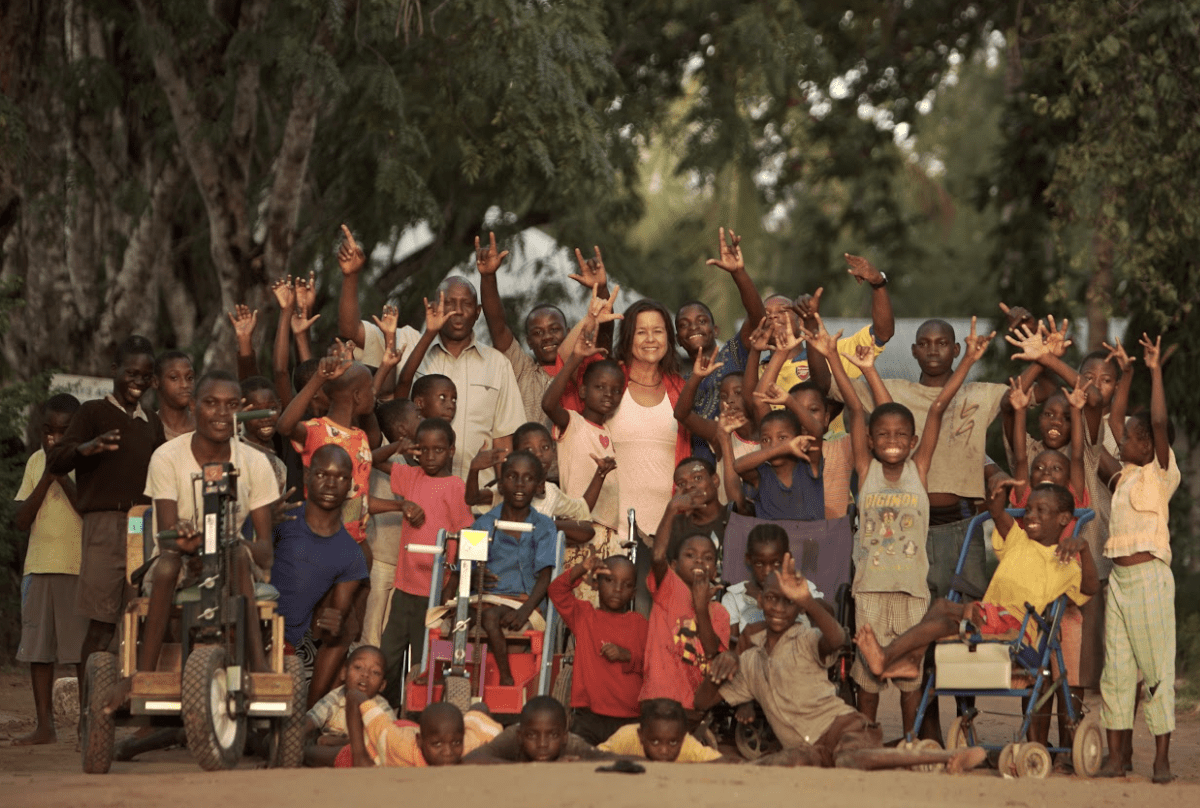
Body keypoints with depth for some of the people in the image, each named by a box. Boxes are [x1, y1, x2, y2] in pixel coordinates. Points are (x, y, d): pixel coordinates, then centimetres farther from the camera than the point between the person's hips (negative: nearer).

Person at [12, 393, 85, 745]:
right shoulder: (36, 462, 12)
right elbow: (22, 520, 5)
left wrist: (62, 472, -14)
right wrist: (47, 475, -4)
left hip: (80, 567, -4)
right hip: (39, 566, 4)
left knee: (83, 650, -3)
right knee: (38, 649, 3)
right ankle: (45, 726, 8)